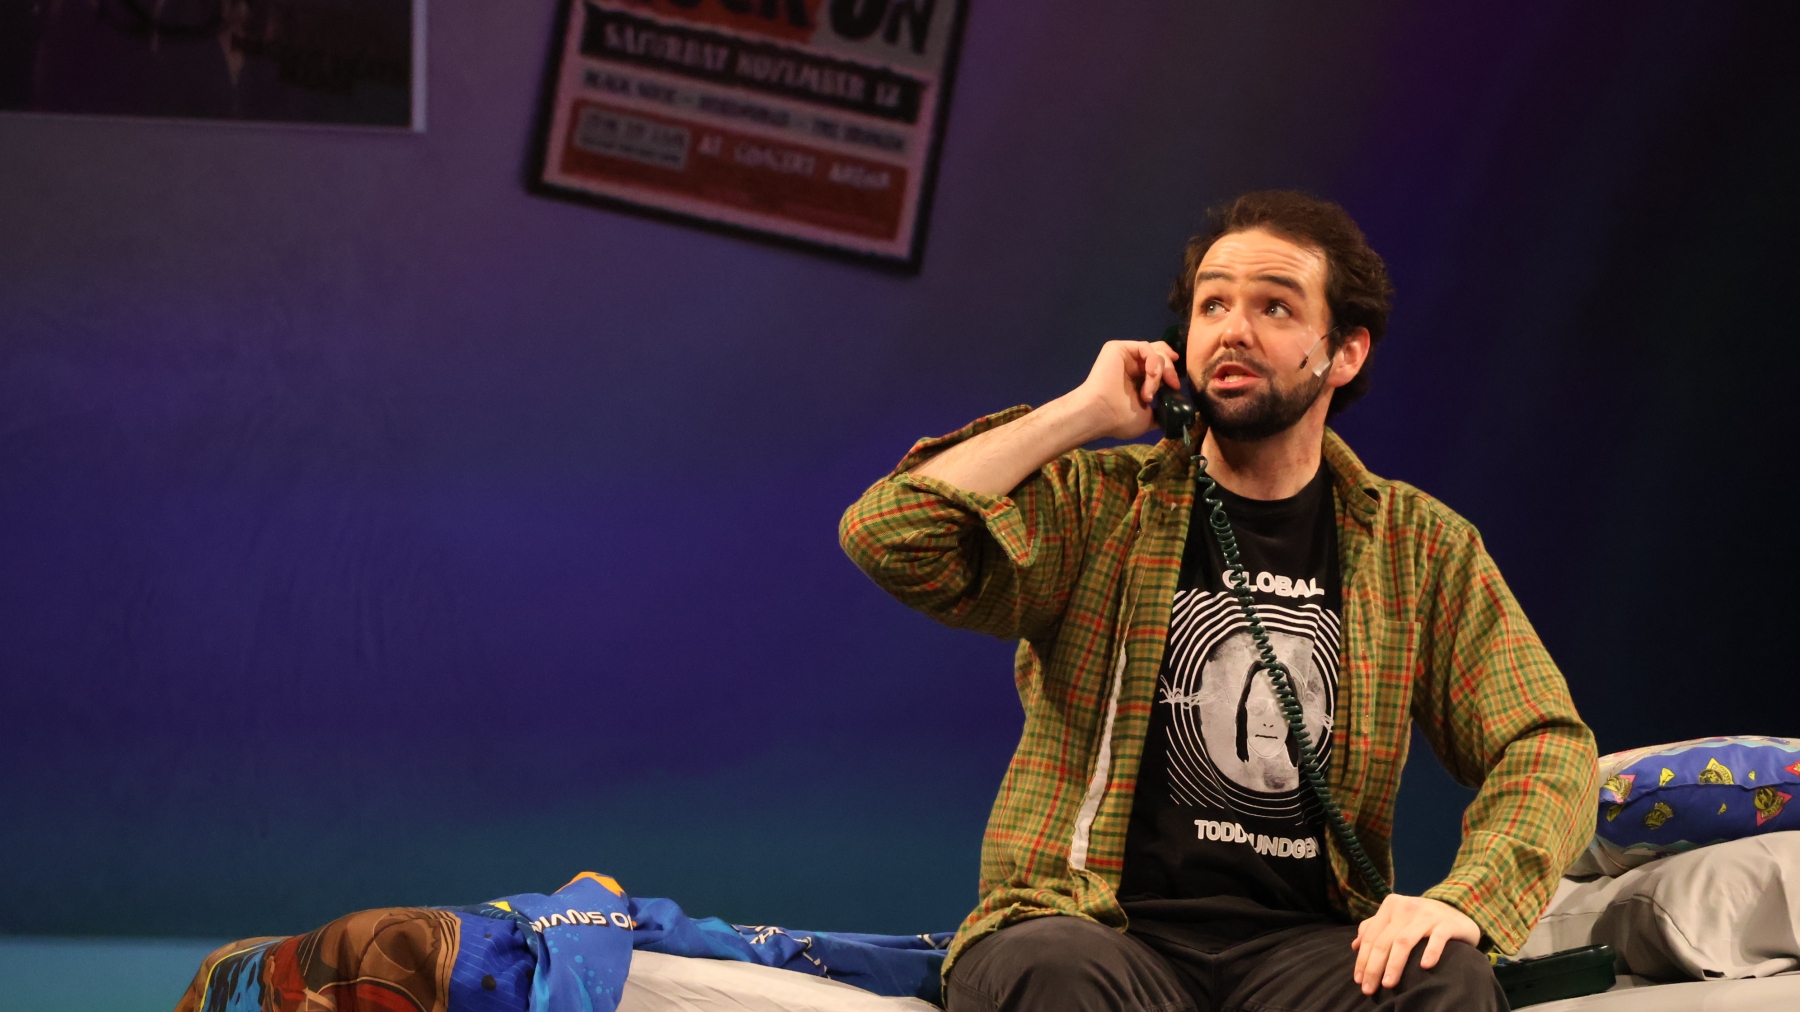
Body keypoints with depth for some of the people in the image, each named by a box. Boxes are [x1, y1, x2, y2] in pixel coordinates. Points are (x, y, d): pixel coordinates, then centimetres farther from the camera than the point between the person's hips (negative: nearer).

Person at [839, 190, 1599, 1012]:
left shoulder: (1422, 550, 13)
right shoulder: (1098, 506, 8)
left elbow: (1549, 747, 7)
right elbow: (888, 538, -8)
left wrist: (1462, 897, -14)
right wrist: (1088, 412, -2)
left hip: (1302, 944, 2)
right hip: (1100, 931, -2)